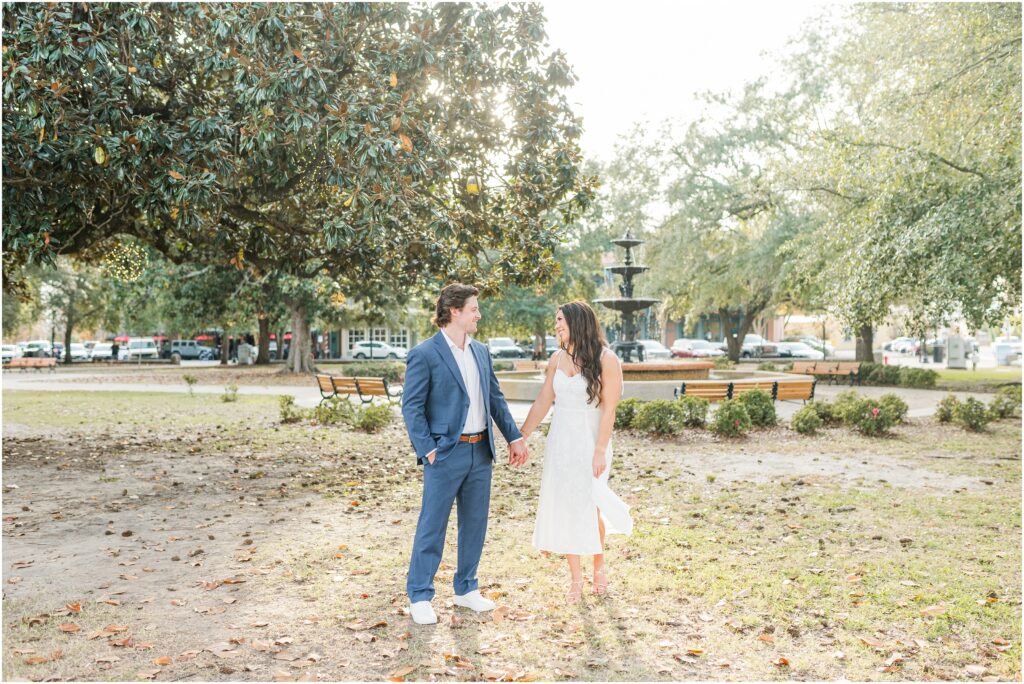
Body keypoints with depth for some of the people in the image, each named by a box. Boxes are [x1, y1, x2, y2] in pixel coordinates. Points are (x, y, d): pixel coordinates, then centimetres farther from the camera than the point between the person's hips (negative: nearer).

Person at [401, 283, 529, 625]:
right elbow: (411, 407, -11)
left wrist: (514, 437, 11)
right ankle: (419, 597, 14)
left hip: (480, 452, 7)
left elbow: (496, 398, 16)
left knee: (475, 524, 14)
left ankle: (466, 589, 28)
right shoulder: (424, 354, -10)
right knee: (432, 527, 1)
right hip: (446, 454, -6)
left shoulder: (481, 352, 11)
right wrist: (427, 450, -16)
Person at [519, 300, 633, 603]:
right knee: (564, 508, 6)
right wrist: (521, 436, 5)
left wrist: (600, 451, -16)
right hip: (560, 442, 5)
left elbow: (608, 409, -12)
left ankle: (599, 566, 31)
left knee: (588, 508, 3)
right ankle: (576, 580, 19)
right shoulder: (557, 359, 4)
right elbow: (542, 403, 7)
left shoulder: (606, 360, -10)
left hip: (590, 442, -5)